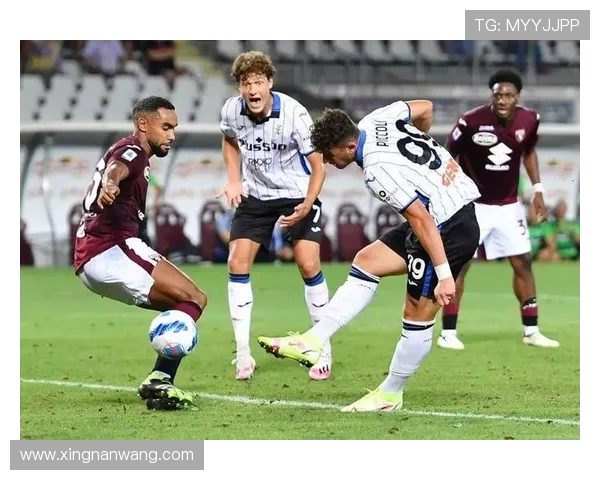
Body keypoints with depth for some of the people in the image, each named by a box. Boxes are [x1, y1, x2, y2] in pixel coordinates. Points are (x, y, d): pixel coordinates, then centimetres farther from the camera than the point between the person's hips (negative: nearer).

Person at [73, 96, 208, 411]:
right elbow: (116, 169, -31)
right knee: (193, 298, -16)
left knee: (188, 302, 16)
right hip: (112, 251, -10)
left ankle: (159, 382, 3)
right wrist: (109, 185, -53)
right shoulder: (132, 152, -7)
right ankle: (160, 382, -28)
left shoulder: (129, 153, 25)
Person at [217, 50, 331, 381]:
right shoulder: (231, 111, -12)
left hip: (296, 196, -4)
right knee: (237, 263, -8)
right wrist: (234, 180, 2)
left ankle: (323, 351, 1)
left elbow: (318, 167, -15)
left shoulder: (294, 114, -23)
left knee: (308, 265, -14)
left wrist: (307, 205, -28)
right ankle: (243, 356, -1)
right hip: (254, 196, 4)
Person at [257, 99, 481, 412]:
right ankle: (312, 342, 6)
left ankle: (390, 394, 12)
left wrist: (443, 275, -25)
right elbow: (425, 108, 14)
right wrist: (426, 150, 31)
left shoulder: (378, 173, -26)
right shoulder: (375, 120, -2)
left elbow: (422, 221, -27)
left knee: (418, 313, -1)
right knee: (367, 262, 9)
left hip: (450, 230, -11)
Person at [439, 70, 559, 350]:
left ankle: (531, 331, 14)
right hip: (473, 204, -4)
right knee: (458, 265, -7)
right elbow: (447, 157, -8)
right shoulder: (472, 122, -22)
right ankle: (448, 333, -1)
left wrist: (537, 189, 6)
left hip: (509, 205, 4)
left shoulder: (529, 121, -8)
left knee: (522, 263, 5)